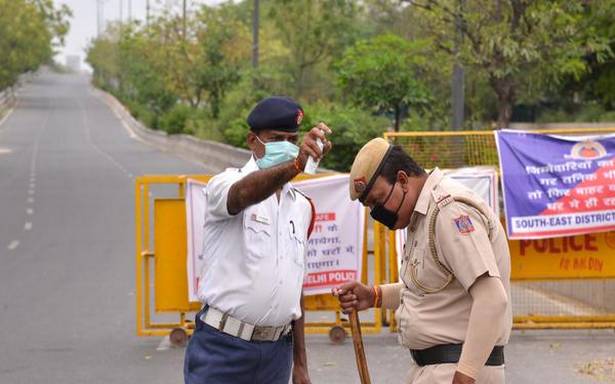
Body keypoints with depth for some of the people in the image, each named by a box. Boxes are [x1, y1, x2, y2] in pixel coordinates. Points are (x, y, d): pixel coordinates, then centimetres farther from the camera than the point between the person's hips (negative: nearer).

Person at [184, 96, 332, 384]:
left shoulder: (301, 207, 15)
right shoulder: (224, 184, -4)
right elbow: (245, 193, -31)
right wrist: (295, 165, -51)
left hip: (277, 352, 6)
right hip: (222, 349, -6)